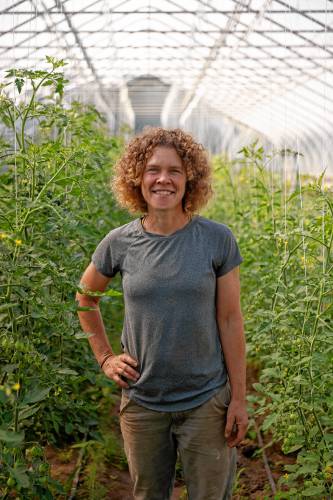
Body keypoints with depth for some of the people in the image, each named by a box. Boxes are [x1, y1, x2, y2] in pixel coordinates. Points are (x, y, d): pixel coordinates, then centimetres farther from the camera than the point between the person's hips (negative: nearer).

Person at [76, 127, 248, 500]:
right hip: (142, 402, 2)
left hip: (207, 400, -1)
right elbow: (85, 297, 14)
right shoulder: (119, 243, -4)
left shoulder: (217, 240, -8)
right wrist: (104, 357, 7)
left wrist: (239, 398, -4)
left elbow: (230, 321, -5)